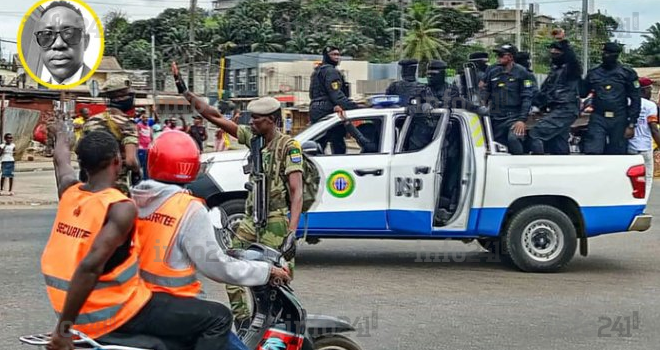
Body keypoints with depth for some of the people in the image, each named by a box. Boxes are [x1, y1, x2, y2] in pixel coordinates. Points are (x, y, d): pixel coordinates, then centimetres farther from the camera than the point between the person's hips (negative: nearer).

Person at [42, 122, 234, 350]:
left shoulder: (69, 192, 4)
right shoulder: (121, 208, -17)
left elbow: (62, 161, 28)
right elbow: (90, 267, -29)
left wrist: (60, 132, 49)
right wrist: (63, 327, -26)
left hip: (84, 318, 9)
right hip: (117, 313, -9)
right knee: (218, 318, -3)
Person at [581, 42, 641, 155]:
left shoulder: (627, 73, 3)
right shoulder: (593, 73, 10)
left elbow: (635, 100, 1)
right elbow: (582, 93, 16)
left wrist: (631, 124, -5)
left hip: (619, 120, -1)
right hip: (598, 119, 1)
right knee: (592, 153, -10)